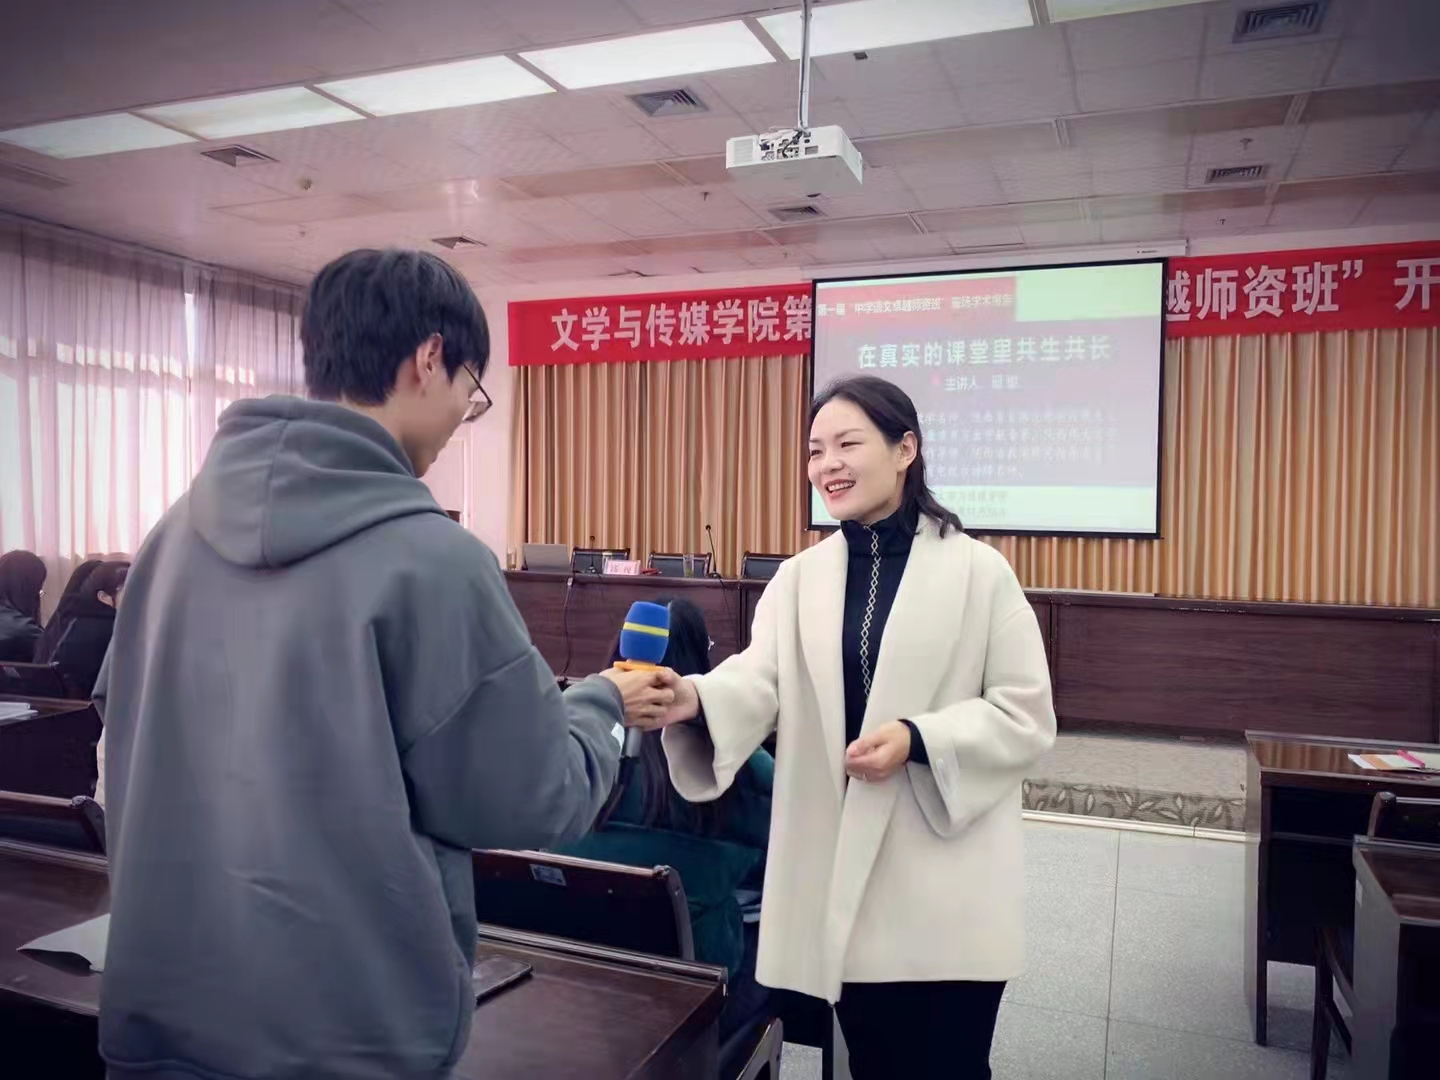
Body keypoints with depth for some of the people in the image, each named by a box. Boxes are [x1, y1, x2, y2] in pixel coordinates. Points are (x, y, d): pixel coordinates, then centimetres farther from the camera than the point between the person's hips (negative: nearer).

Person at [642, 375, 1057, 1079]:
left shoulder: (978, 571, -4)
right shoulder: (798, 578, 5)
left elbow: (1026, 715, -5)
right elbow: (759, 679, -10)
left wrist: (919, 739, -19)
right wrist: (694, 698, -32)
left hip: (947, 887, -3)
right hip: (841, 875, 3)